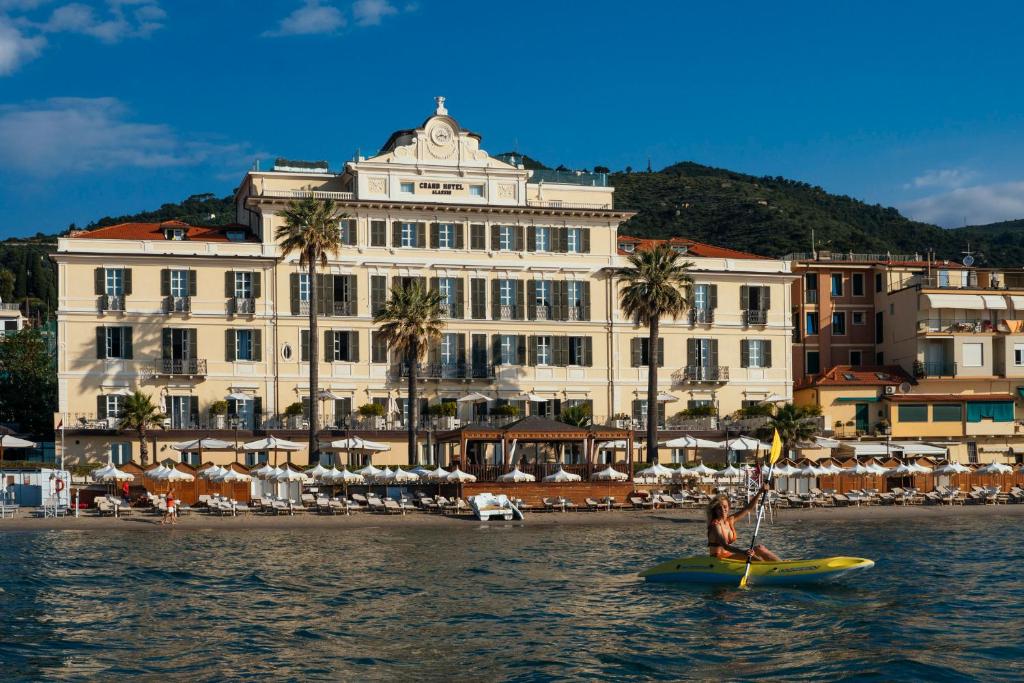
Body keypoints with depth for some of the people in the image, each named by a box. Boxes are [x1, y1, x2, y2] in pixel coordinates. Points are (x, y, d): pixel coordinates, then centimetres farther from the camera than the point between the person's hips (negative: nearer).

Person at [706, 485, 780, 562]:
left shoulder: (730, 520, 6)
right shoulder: (715, 525, -18)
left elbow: (748, 508, 7)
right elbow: (725, 546, -32)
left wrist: (759, 493, -7)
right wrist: (744, 552, -47)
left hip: (730, 555, 8)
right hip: (719, 560, -8)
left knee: (759, 549, -2)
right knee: (749, 556, -25)